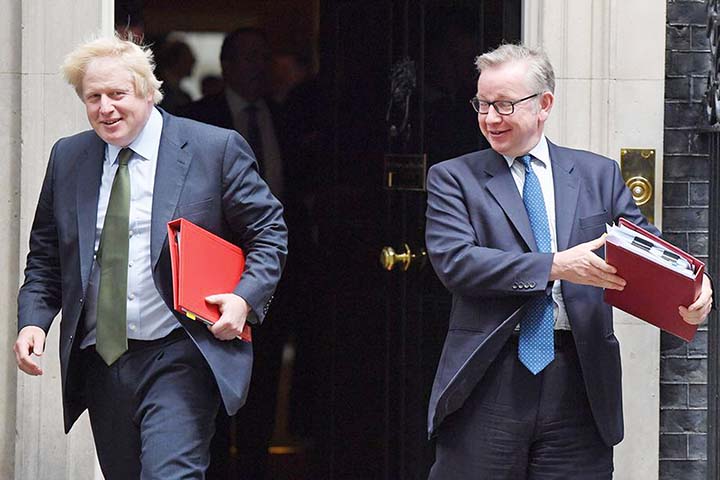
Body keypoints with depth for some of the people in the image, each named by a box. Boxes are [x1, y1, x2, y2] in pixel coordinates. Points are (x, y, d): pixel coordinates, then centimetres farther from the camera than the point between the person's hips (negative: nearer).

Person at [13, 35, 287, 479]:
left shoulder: (217, 149, -2)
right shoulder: (68, 158, 10)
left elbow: (269, 232, 3)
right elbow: (45, 256, 16)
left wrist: (246, 298, -13)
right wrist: (33, 319, -1)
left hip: (180, 359, -5)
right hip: (100, 360, 5)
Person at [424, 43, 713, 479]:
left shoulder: (599, 175, 13)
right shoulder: (453, 178, 7)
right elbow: (454, 260, -8)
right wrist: (555, 266, -17)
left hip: (580, 386, 2)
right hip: (489, 384, -1)